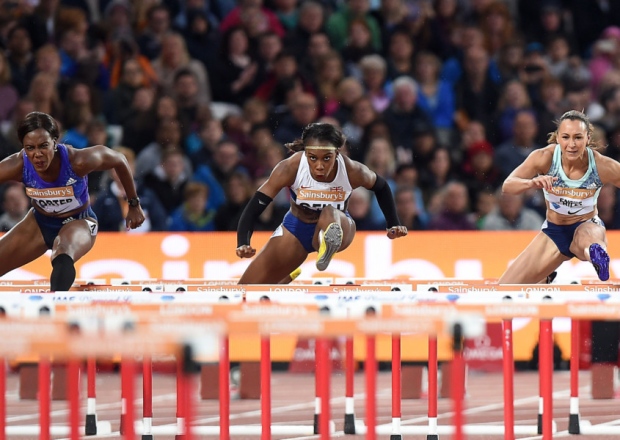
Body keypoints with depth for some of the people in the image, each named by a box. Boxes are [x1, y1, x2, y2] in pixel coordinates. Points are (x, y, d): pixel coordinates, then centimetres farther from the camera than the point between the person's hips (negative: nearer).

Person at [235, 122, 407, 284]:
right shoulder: (290, 168, -29)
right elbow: (255, 207, -28)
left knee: (330, 213, -37)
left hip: (337, 226, -2)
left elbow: (381, 188, -1)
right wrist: (243, 244, -43)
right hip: (295, 230, 2)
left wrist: (394, 226, -6)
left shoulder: (352, 171, -25)